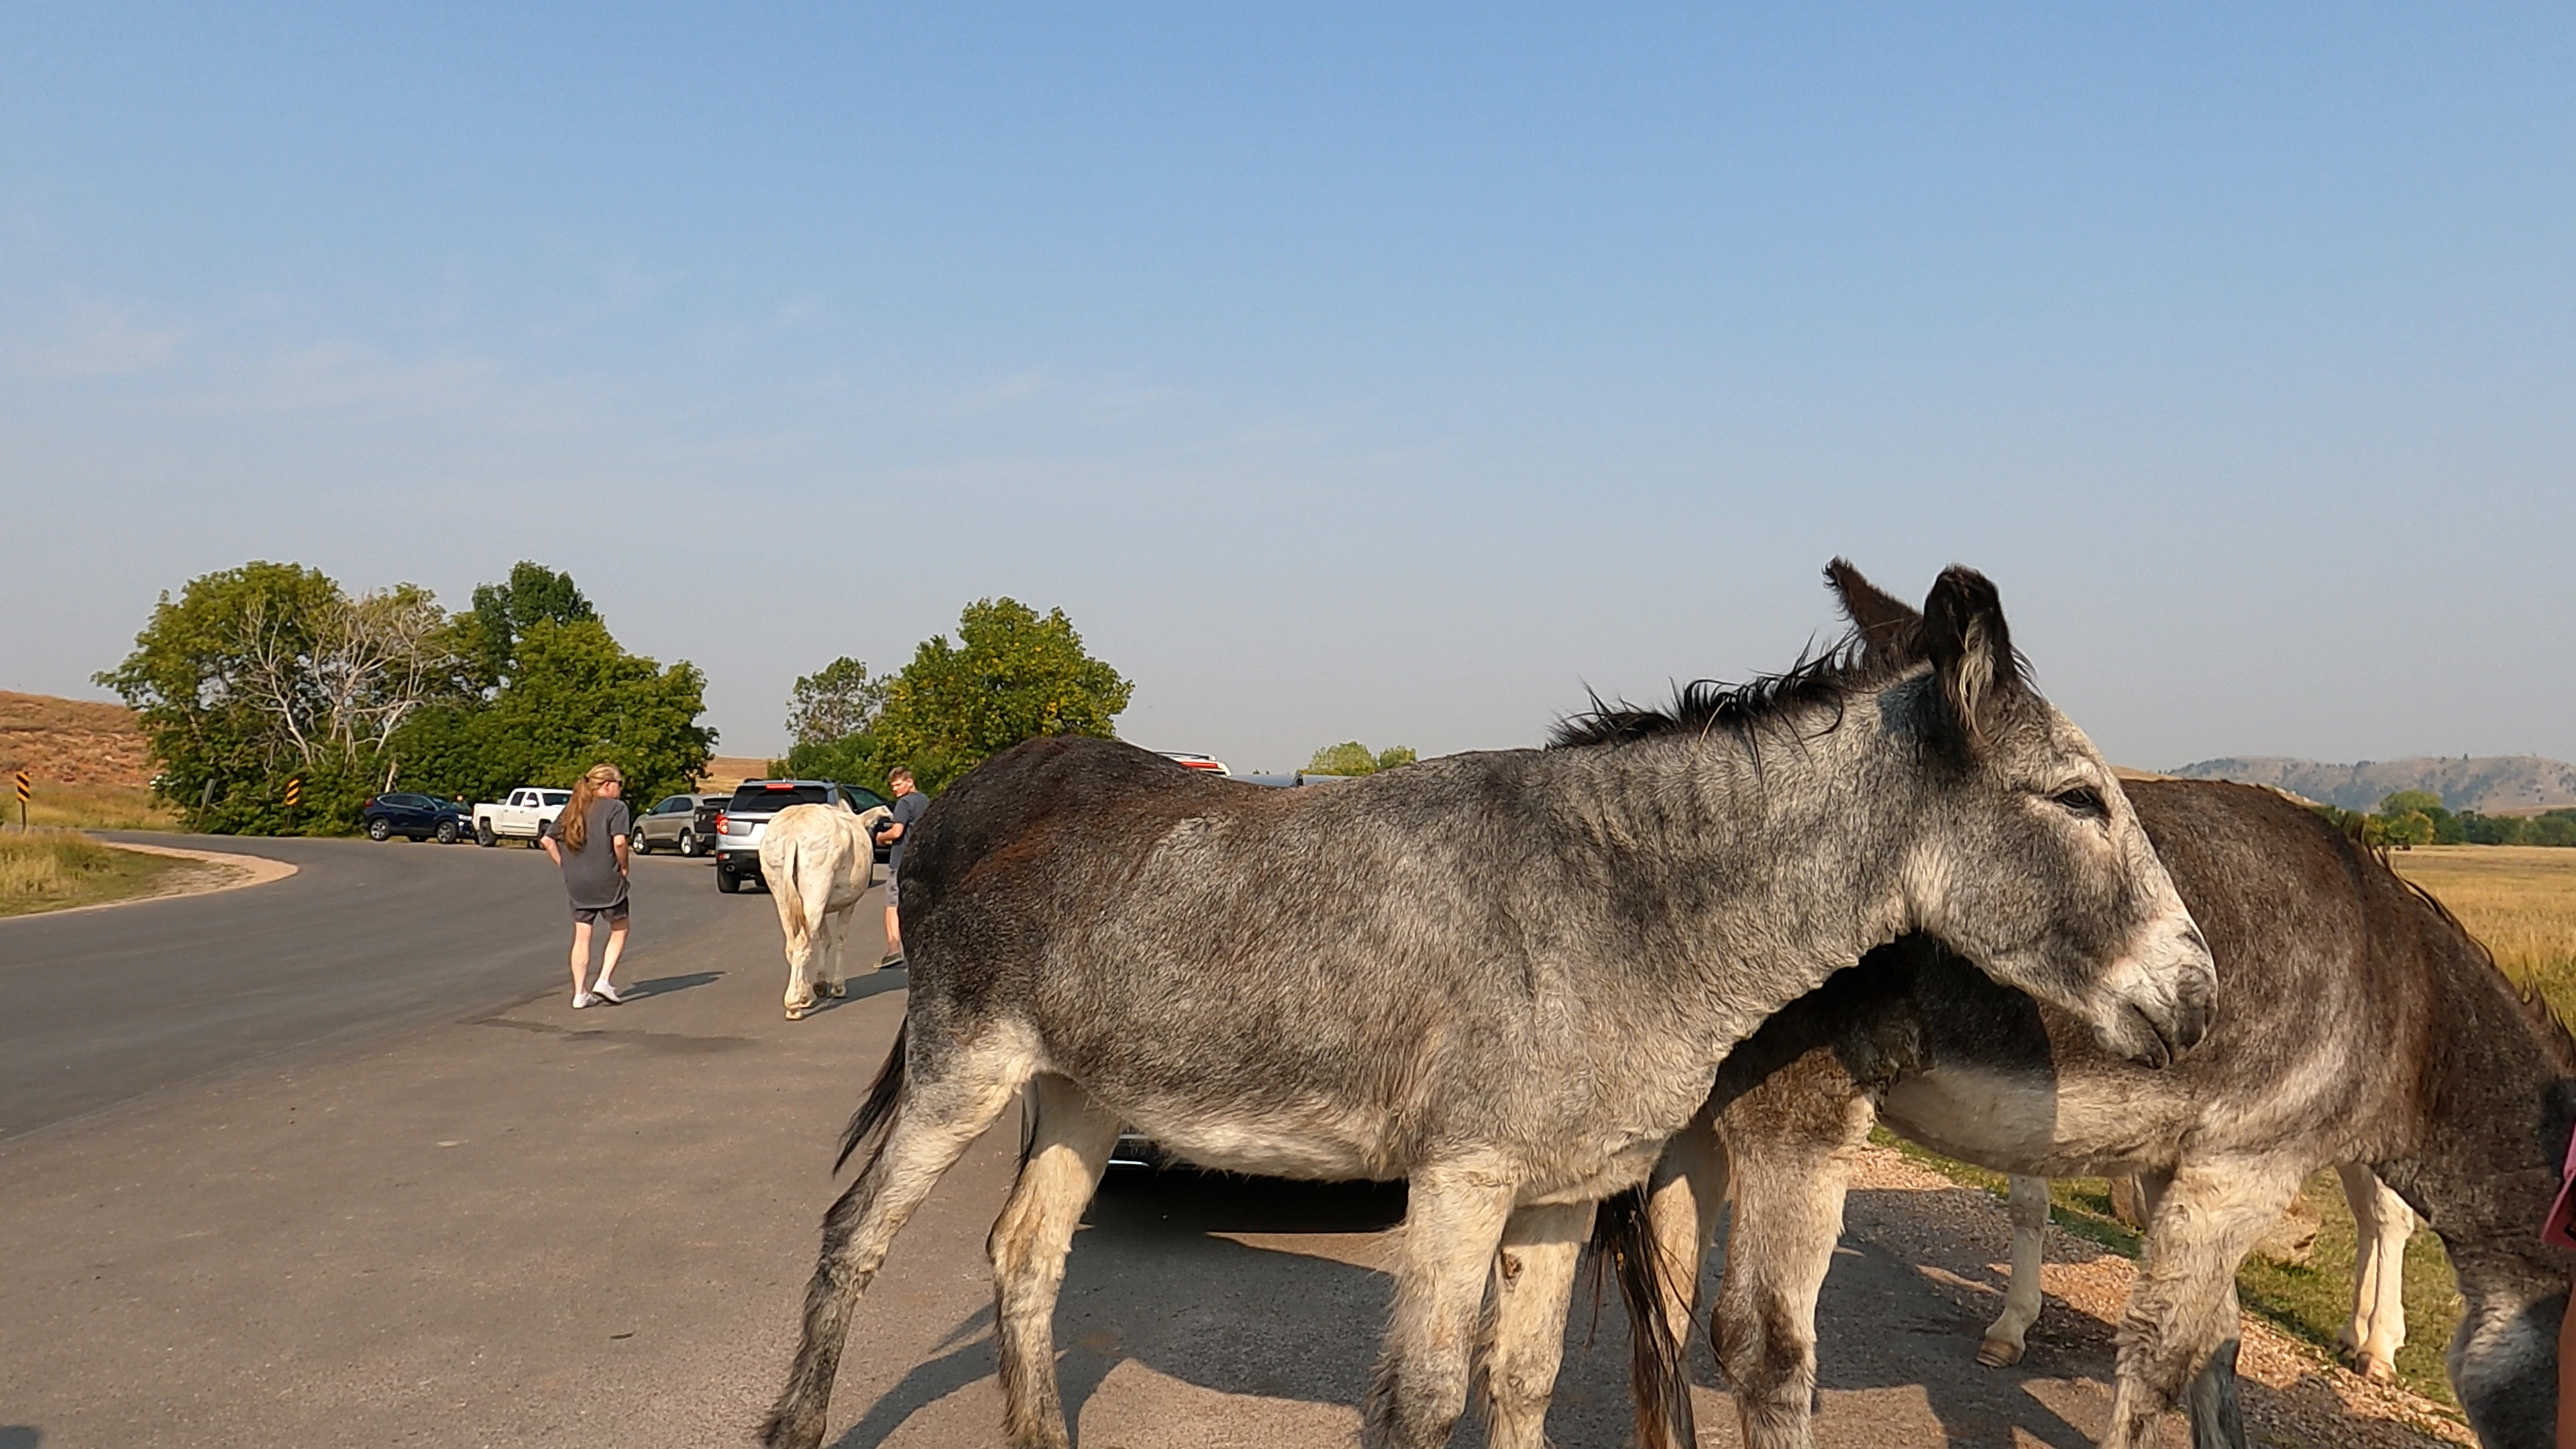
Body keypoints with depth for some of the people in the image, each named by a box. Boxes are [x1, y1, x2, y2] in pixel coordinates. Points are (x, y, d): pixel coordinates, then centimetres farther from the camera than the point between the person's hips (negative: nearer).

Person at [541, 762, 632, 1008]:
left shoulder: (572, 809, 13)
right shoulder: (615, 807, -6)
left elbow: (546, 840, 11)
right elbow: (619, 842, -19)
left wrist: (565, 864, 12)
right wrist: (624, 867, -5)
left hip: (576, 882, 5)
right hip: (606, 880, -5)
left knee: (581, 937, 9)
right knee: (619, 931, 12)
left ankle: (579, 994, 8)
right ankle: (604, 981, 0)